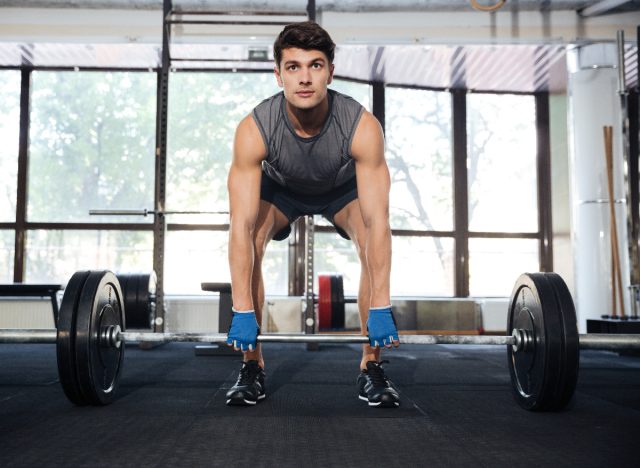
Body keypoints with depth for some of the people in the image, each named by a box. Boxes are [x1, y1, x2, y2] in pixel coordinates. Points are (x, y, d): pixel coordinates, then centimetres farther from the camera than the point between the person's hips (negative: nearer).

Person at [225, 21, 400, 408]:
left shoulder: (363, 127, -37)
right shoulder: (253, 129, -37)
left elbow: (377, 221, -38)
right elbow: (242, 226, -38)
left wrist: (380, 308, -42)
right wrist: (243, 312, -41)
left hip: (344, 187, 0)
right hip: (280, 188, 0)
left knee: (375, 241, -28)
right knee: (250, 243, -27)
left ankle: (372, 367, -12)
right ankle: (253, 367, -11)